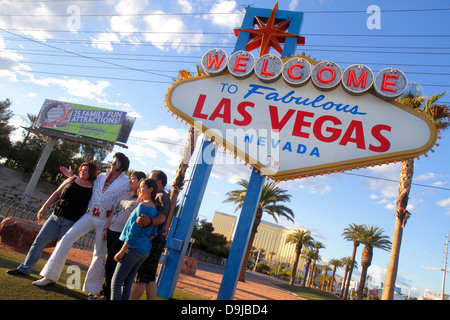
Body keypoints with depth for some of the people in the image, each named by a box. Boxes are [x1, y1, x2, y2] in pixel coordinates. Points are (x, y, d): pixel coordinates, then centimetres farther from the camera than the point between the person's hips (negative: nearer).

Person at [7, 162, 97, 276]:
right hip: (55, 217, 4)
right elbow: (56, 194, 13)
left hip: (71, 223, -4)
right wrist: (44, 207, 10)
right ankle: (24, 269, 24)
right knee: (39, 241, 8)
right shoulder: (71, 180, 6)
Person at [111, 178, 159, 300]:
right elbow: (153, 234, 15)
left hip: (134, 248, -8)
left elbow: (134, 231, -16)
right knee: (127, 283, 14)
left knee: (116, 281, -2)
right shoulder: (155, 208, 12)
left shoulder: (143, 205, -13)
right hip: (145, 250, 8)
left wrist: (122, 251, -13)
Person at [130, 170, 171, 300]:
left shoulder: (161, 196, -11)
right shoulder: (157, 196, 22)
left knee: (141, 276, -6)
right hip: (155, 240, 10)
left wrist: (149, 221, -47)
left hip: (154, 239, -10)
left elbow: (162, 217, -28)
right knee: (150, 278, 11)